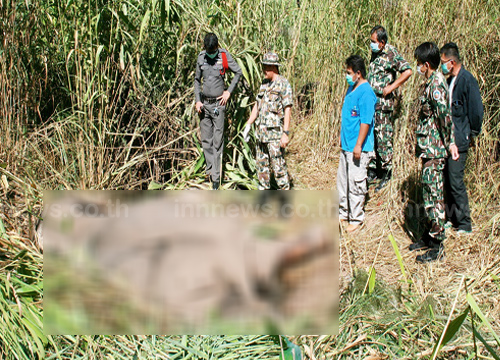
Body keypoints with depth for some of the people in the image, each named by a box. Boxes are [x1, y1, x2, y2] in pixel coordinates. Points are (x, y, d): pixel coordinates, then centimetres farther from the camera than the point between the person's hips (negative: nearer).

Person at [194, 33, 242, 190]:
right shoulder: (201, 57, 6)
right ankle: (210, 167, 22)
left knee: (218, 141, -3)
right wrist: (197, 100, 5)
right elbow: (197, 80, 14)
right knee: (205, 139, 7)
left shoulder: (224, 56, -5)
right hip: (204, 104, 4)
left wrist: (229, 91, -3)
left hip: (218, 104, -4)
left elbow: (238, 72, 4)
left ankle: (216, 176, 0)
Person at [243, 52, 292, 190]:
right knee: (262, 164, 13)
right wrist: (248, 124, 18)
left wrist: (286, 133, -20)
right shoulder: (264, 84, 14)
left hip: (275, 132, -8)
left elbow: (288, 110, -15)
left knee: (279, 166, -5)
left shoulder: (283, 84, -10)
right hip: (261, 132, 8)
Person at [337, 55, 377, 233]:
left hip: (358, 148, -9)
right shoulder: (351, 89, 12)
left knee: (356, 183, -2)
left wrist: (358, 145, -20)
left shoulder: (366, 93, -17)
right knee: (342, 180, 16)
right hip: (346, 145, 9)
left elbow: (366, 122, -20)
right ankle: (343, 213, 29)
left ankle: (356, 218, 10)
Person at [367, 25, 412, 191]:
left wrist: (391, 87, -18)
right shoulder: (375, 53, 12)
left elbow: (407, 71, -20)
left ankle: (386, 174, 4)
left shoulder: (391, 54, -12)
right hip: (371, 101, 8)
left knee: (384, 138, -5)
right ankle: (373, 170, 20)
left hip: (384, 103, -8)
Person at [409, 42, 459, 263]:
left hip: (434, 151, -10)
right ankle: (430, 236, 30)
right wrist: (450, 141, 15)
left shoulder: (435, 85, -19)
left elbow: (444, 115, -29)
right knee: (429, 194, 18)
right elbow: (444, 115, 16)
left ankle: (437, 246, 6)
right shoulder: (434, 81, 12)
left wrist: (449, 142, -19)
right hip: (429, 149, 10)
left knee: (433, 196, -3)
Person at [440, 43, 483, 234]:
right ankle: (452, 219, 24)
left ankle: (464, 225, 4)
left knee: (456, 181, -6)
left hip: (459, 140, -8)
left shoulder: (467, 80, -15)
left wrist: (472, 134, -5)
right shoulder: (451, 80, 12)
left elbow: (476, 110, -14)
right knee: (447, 180, 12)